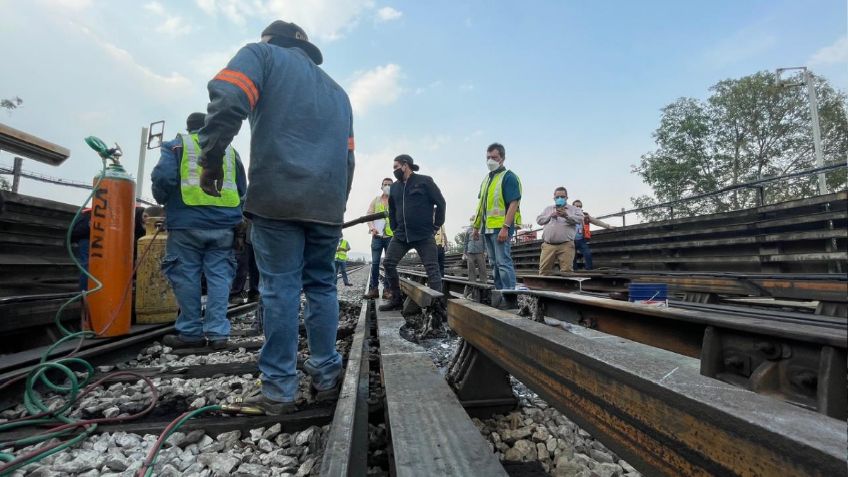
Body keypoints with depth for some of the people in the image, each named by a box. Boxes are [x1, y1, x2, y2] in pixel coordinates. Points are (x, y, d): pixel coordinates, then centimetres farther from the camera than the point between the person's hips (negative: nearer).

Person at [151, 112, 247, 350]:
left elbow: (163, 178, -7)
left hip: (187, 221, -2)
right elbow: (243, 189, 16)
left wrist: (163, 200, 12)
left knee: (186, 276, 4)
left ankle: (190, 332, 11)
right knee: (219, 275, 3)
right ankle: (217, 332, 3)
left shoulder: (177, 145, 7)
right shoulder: (229, 150, 17)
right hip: (223, 223, 3)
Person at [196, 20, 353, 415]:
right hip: (327, 203, 5)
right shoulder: (337, 91, 29)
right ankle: (326, 377, 14)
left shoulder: (261, 54, 14)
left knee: (280, 289, -3)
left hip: (278, 198, -5)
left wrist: (211, 160, -1)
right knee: (322, 286, 9)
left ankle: (279, 390, 3)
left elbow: (227, 100, -8)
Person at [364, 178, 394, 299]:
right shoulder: (375, 200, 14)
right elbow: (369, 215, 8)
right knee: (375, 262, 0)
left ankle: (387, 289, 5)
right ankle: (373, 289, 6)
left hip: (391, 236, -1)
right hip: (377, 236, 1)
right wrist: (372, 228, -9)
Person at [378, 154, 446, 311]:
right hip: (401, 235, 6)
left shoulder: (425, 181, -3)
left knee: (432, 269, -5)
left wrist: (436, 226, -2)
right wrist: (394, 228, 15)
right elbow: (392, 210, 25)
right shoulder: (395, 187, 13)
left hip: (424, 235, -5)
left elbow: (440, 203, -2)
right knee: (388, 263, 1)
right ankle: (396, 299, 13)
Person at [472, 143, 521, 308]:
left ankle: (510, 297, -4)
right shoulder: (486, 179, 18)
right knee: (495, 263, 13)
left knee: (503, 262, -9)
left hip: (500, 227, -8)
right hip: (487, 228, 9)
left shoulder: (508, 177, -6)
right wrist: (476, 226, 20)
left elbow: (513, 204, -15)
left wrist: (505, 228, -22)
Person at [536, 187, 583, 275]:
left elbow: (580, 219, -1)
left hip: (566, 245, -2)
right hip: (548, 245, 2)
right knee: (543, 271, -3)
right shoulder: (548, 209, 24)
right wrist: (550, 216, -3)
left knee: (566, 271, -10)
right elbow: (539, 220, 14)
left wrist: (566, 216, -17)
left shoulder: (573, 209, 16)